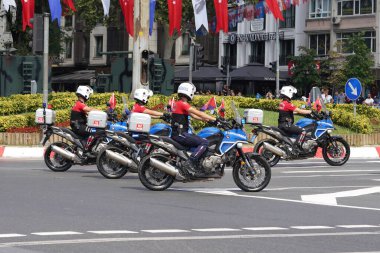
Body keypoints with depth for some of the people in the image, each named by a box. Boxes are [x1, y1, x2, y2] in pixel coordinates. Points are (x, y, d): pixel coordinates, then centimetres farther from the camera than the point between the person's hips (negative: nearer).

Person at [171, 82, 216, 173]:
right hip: (180, 134, -10)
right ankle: (189, 162, -24)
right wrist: (215, 119, -12)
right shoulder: (183, 104, -12)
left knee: (200, 140, 23)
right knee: (204, 142, -16)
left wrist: (207, 120, 14)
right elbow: (199, 113, -16)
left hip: (176, 134, 10)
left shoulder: (177, 103, 18)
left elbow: (194, 115, 19)